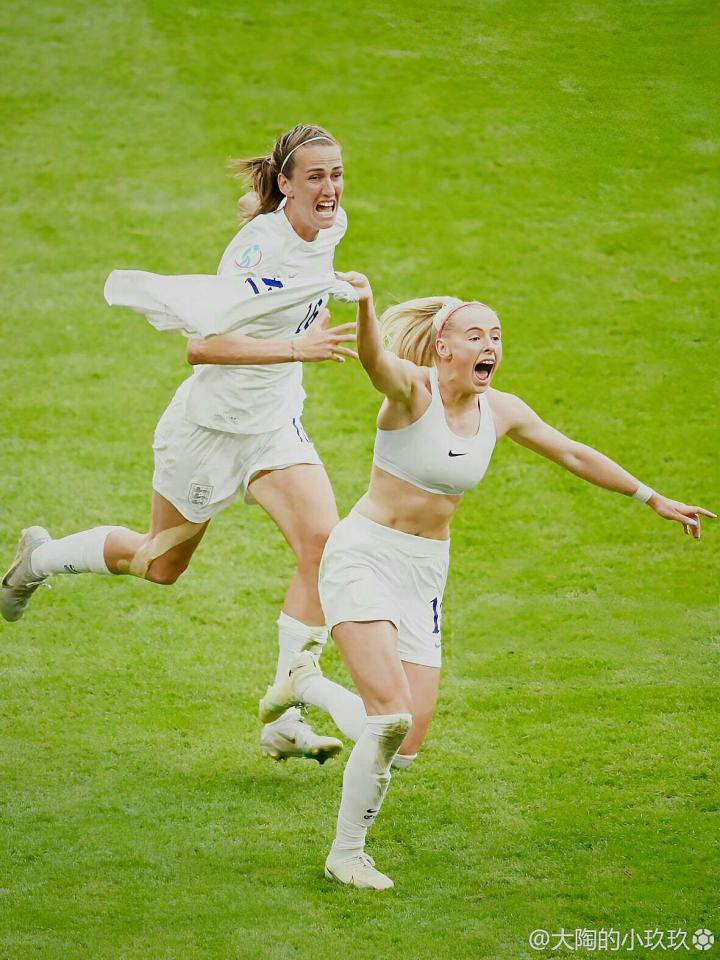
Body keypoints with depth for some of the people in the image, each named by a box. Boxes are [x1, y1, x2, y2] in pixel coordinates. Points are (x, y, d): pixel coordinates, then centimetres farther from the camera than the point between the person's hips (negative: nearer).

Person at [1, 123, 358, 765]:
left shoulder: (331, 227, -5)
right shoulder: (259, 246, -28)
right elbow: (200, 345, -37)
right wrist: (295, 348, -44)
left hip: (275, 427, 6)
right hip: (210, 424, -6)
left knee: (324, 541, -18)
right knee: (160, 563, 14)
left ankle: (286, 721, -14)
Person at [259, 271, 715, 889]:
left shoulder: (501, 411, 3)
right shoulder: (412, 387, -14)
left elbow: (574, 455, 16)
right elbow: (374, 358, -37)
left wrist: (653, 499, 22)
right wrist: (365, 306, -60)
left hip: (426, 576, 6)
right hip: (364, 558, -6)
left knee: (406, 746, -1)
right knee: (392, 716, -22)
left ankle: (309, 683, 28)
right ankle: (346, 855, -1)